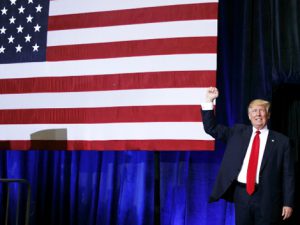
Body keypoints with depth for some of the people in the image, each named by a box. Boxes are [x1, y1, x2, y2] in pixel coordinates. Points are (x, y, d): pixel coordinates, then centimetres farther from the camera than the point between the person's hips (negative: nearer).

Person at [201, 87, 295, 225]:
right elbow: (211, 128, 8)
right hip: (241, 194, 3)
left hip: (266, 198, -2)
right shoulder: (238, 132, 10)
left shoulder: (281, 141, 2)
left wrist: (288, 203, -3)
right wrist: (209, 101, -2)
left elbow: (288, 175, 1)